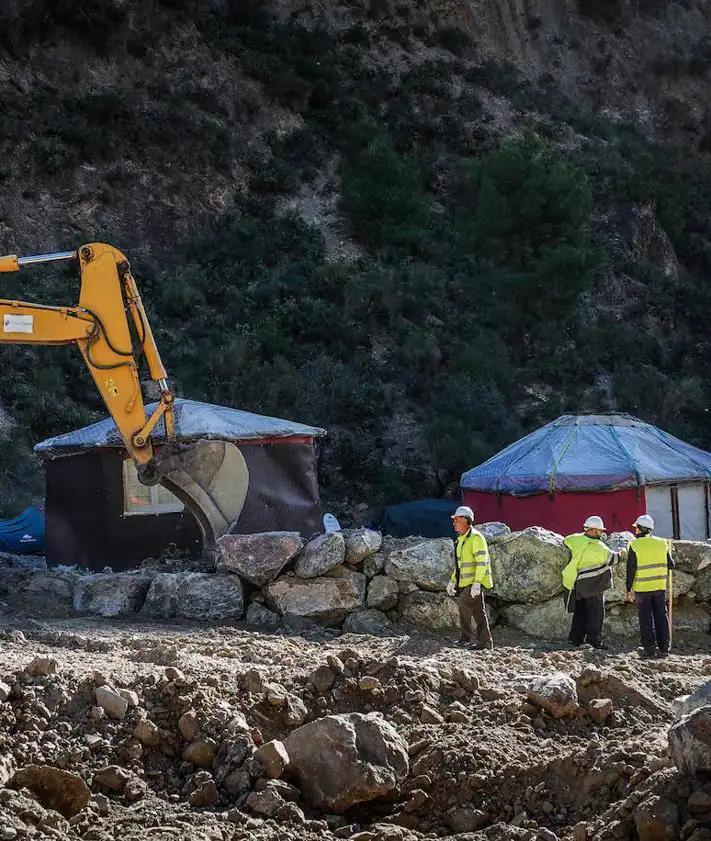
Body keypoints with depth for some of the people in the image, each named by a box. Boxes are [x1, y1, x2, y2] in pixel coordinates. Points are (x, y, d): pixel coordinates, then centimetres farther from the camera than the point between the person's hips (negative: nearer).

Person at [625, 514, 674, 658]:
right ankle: (663, 647, 9)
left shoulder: (635, 545, -9)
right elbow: (671, 564, 7)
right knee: (661, 616, 10)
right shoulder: (662, 543, 3)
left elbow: (631, 569, -9)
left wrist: (629, 589, -3)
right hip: (660, 586, 3)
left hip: (642, 588, -3)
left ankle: (649, 648, 1)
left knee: (646, 619, 3)